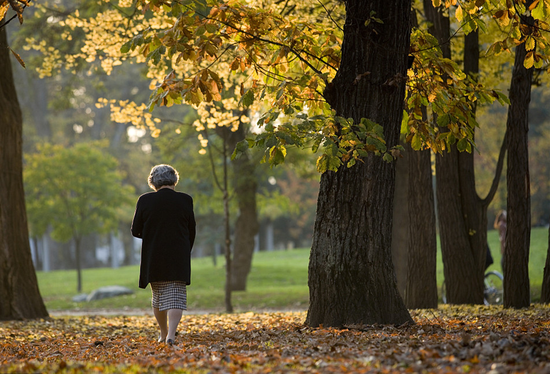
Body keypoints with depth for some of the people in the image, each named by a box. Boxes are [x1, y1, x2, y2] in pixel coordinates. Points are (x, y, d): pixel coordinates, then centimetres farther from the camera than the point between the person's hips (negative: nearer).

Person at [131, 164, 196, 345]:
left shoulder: (145, 200, -5)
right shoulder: (185, 200, -3)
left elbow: (135, 231, -1)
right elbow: (192, 232, 4)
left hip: (154, 259, 1)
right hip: (178, 259, -1)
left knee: (158, 296, 17)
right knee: (175, 296, -2)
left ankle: (163, 333, 28)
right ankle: (171, 335, -18)